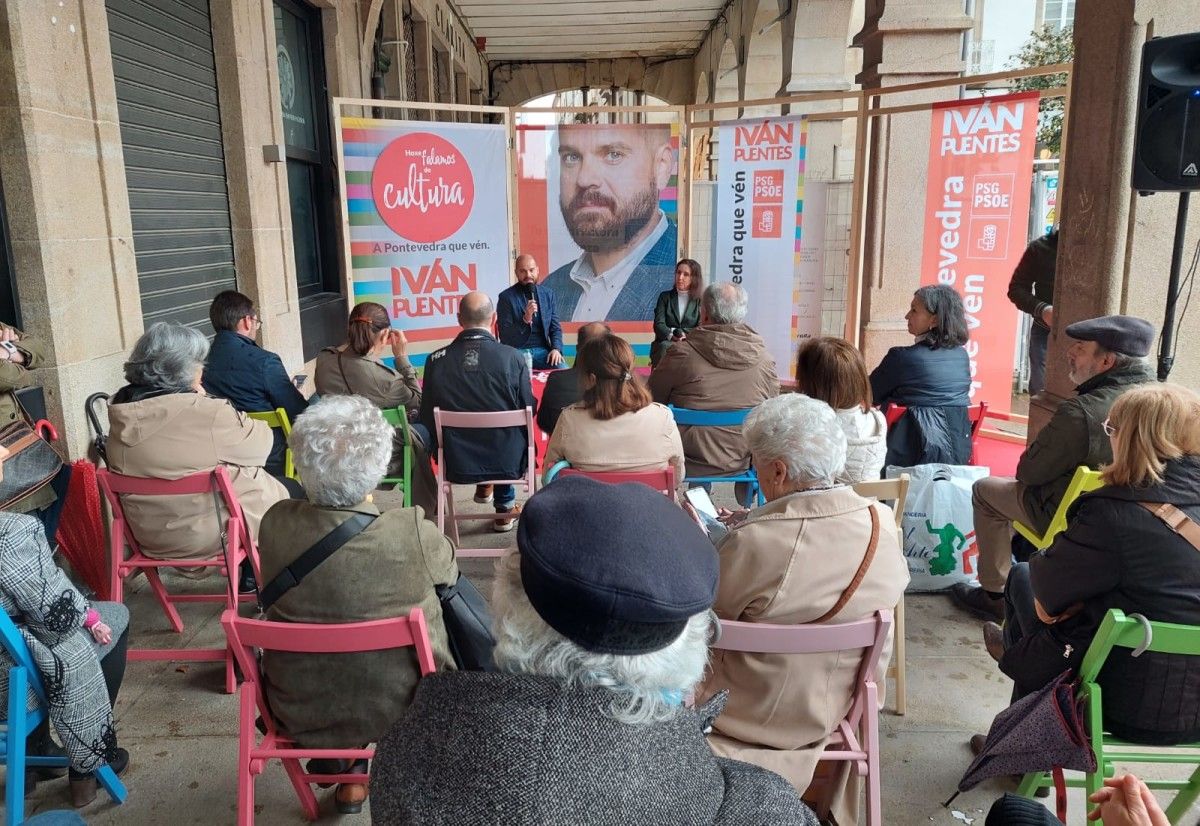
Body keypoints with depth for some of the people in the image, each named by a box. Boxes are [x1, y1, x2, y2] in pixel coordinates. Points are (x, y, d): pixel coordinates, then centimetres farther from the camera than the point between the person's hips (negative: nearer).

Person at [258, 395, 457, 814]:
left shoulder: (275, 524, -19)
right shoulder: (414, 533, -27)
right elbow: (450, 573, -3)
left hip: (301, 711, 3)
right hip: (400, 709, -3)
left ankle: (338, 766, 38)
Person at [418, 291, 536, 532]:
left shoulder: (436, 360, -12)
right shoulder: (512, 358, -17)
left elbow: (427, 418, 0)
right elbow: (529, 410, -5)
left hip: (456, 464, 2)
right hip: (508, 462, -1)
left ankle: (484, 487, 42)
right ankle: (504, 506, 38)